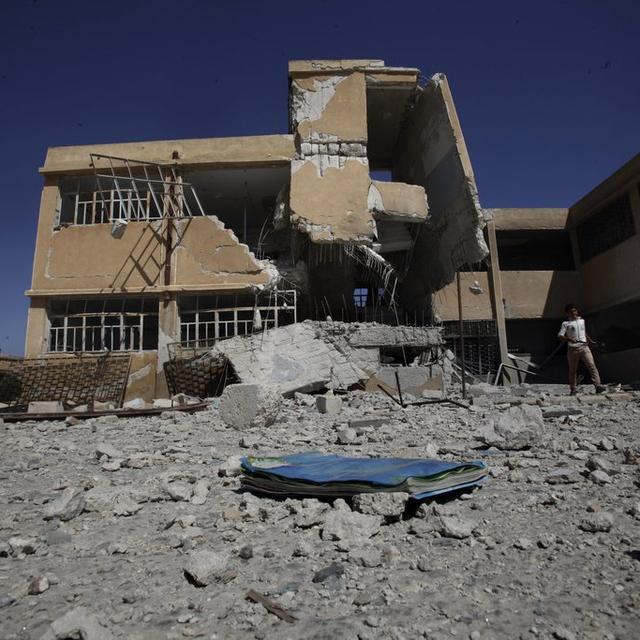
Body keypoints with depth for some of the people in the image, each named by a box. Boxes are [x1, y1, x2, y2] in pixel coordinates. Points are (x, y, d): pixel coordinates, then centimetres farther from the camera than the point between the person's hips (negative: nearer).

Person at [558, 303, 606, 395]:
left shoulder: (582, 320, 15)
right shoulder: (566, 323, 0)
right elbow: (560, 336, -10)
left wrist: (590, 341, 26)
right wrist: (569, 339, -25)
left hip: (584, 347, 3)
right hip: (572, 349, -2)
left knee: (591, 365, -14)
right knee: (573, 370, 6)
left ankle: (598, 385, -20)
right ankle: (574, 389, 17)